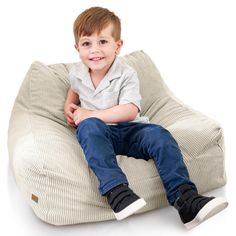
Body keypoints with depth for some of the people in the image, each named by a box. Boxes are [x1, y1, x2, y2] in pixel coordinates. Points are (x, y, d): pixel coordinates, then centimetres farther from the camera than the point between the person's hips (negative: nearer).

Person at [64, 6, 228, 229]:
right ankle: (116, 192, -51)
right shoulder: (76, 73, 6)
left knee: (159, 135, -30)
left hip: (129, 129, 0)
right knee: (89, 127, -36)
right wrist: (69, 106, 11)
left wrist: (91, 114, -22)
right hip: (99, 133, 1)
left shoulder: (126, 74, -7)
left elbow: (130, 111, -19)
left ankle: (185, 200, -34)